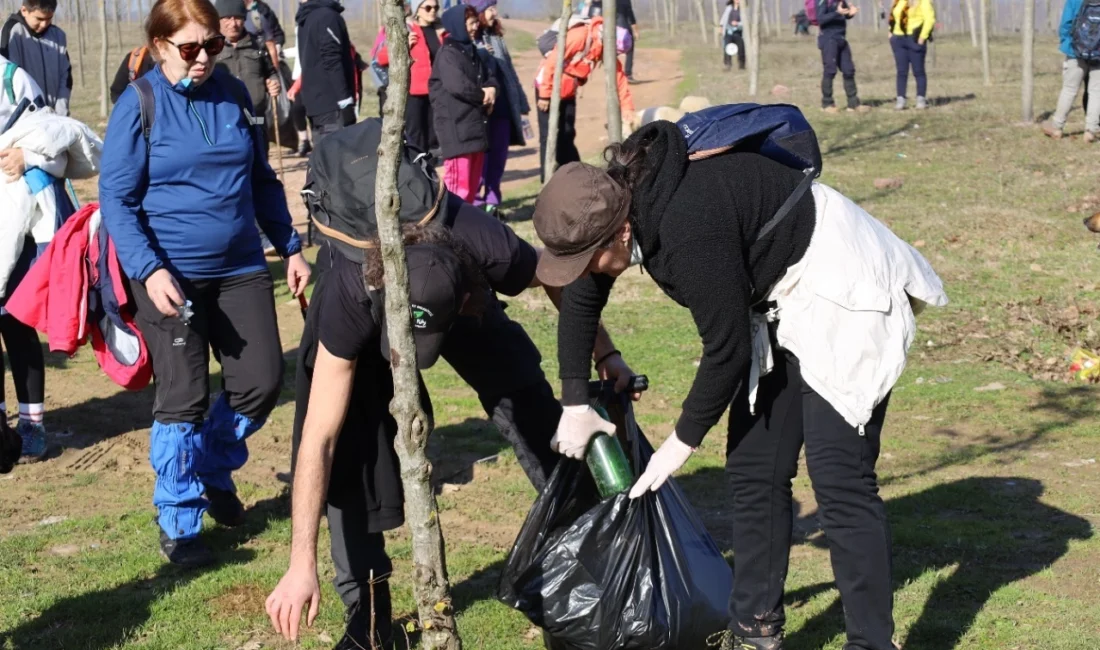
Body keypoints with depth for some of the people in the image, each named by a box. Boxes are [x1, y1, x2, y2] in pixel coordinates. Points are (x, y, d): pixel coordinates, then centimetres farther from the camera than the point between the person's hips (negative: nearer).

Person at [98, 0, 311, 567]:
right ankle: (178, 522, 15)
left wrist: (290, 247, 12)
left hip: (240, 269, 5)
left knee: (261, 382, 4)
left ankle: (214, 469, 33)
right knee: (184, 399, -3)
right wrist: (148, 270, -21)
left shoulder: (233, 94, 5)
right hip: (170, 275, -4)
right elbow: (116, 198, -9)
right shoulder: (138, 105, -8)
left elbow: (262, 179, 15)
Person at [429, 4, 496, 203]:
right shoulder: (448, 53, -10)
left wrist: (491, 89, -6)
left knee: (473, 177, 12)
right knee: (459, 177, -11)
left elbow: (489, 76, 18)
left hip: (475, 121, 9)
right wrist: (482, 95, -7)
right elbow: (457, 85, -22)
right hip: (455, 124, -9)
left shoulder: (471, 51, 18)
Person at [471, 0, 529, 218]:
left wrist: (521, 102, 21)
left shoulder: (496, 38, 17)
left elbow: (509, 72, 21)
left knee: (498, 157, 8)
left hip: (502, 108, 7)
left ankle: (492, 203, 15)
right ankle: (474, 204, 2)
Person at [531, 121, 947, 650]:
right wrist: (575, 403, 13)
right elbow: (580, 299, 11)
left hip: (840, 293, -9)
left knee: (839, 477, -13)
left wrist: (682, 441, -10)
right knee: (753, 467, 9)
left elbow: (726, 349, -25)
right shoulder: (617, 197, -7)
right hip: (776, 303, 9)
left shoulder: (688, 225, -34)